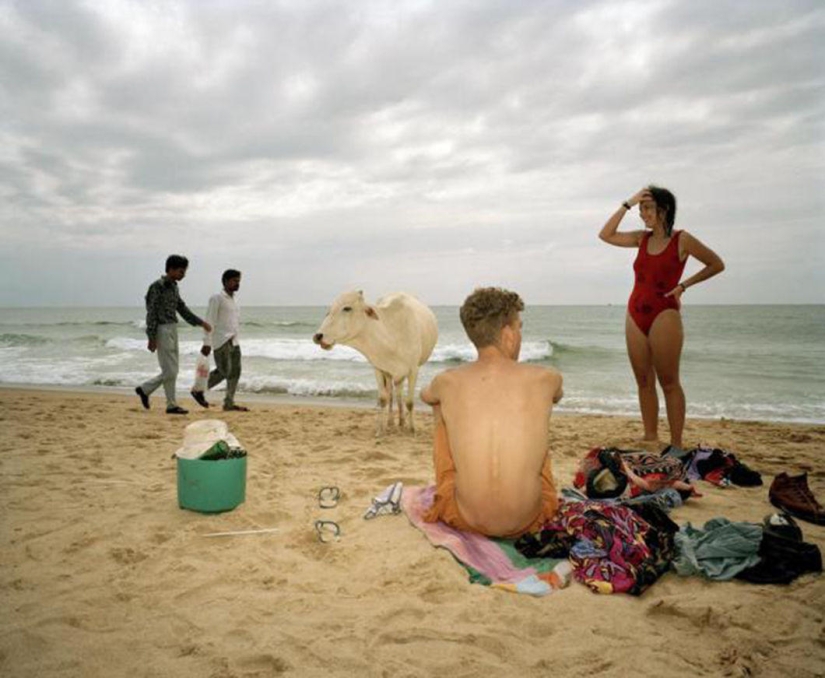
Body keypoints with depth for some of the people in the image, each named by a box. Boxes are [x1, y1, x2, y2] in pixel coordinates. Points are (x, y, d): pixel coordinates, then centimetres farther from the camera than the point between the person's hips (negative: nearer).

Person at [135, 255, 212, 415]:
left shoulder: (173, 287, 12)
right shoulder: (157, 287, -13)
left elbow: (182, 308, 20)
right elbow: (151, 313, -15)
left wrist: (201, 322, 14)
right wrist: (152, 338, -17)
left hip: (172, 329, 9)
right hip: (162, 331, -9)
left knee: (172, 371, 10)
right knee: (169, 371, -6)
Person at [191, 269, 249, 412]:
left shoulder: (233, 300, 18)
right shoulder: (217, 298, -6)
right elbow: (210, 322, -11)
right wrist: (207, 343, -16)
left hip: (233, 341, 8)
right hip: (221, 341, -8)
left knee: (235, 372, 2)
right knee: (224, 372, -8)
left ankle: (229, 403, 7)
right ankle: (198, 390, 11)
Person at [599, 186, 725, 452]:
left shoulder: (681, 240, -3)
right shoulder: (642, 238, 11)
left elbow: (717, 265, 5)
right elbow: (606, 235, 5)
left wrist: (684, 285, -3)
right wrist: (627, 204, 2)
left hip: (664, 315, -5)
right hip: (635, 316, 6)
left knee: (668, 383, -4)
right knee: (644, 382, 8)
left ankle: (676, 445, 2)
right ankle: (650, 438, 16)